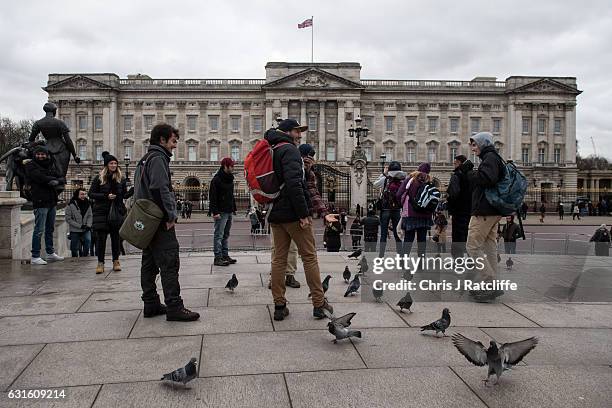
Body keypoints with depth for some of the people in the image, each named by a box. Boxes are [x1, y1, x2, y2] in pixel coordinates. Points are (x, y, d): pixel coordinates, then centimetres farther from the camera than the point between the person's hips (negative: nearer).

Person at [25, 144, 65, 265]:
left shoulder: (50, 166, 16)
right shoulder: (31, 166, -2)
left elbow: (63, 179, 7)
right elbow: (40, 178, -19)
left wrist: (56, 181, -15)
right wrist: (53, 179, -5)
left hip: (51, 201, 7)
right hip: (40, 202, -7)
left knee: (50, 229, 15)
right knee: (39, 230, -8)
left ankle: (50, 253, 25)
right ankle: (35, 257, -3)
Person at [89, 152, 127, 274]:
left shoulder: (121, 179, 8)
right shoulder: (99, 178, 2)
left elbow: (124, 195, 11)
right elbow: (91, 194, -1)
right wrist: (106, 196, -12)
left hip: (117, 212, 2)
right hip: (101, 212, -2)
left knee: (116, 237, 5)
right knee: (101, 237, -1)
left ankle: (116, 261, 17)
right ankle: (100, 263, 7)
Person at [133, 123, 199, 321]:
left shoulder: (144, 159, 21)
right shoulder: (158, 158, -10)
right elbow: (160, 190, -21)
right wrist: (171, 216, -17)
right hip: (161, 222, -11)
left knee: (149, 263, 12)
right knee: (170, 264, -10)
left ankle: (151, 305, 18)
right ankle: (174, 307, -9)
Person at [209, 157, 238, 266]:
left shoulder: (229, 179, 16)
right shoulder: (217, 179, -10)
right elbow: (213, 197, -15)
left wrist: (233, 208, 16)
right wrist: (215, 211, -21)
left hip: (229, 211, 9)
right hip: (221, 212, -9)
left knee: (226, 235, 13)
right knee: (219, 235, -6)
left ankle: (225, 255, 19)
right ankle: (218, 258, -3)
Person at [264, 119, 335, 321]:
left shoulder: (271, 152, 17)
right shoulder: (289, 150, -11)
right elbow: (294, 183, -23)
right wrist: (303, 213, -22)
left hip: (275, 214, 8)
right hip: (293, 213, -8)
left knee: (279, 259, 8)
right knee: (309, 257, 2)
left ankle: (279, 306, 11)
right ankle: (319, 304, 7)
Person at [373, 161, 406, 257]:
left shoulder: (385, 180, -7)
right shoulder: (403, 181, -3)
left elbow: (375, 184, 10)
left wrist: (383, 174, 11)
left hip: (385, 210, -2)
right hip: (397, 210, 2)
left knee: (383, 234, 4)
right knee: (397, 235, 9)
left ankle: (381, 256, 4)